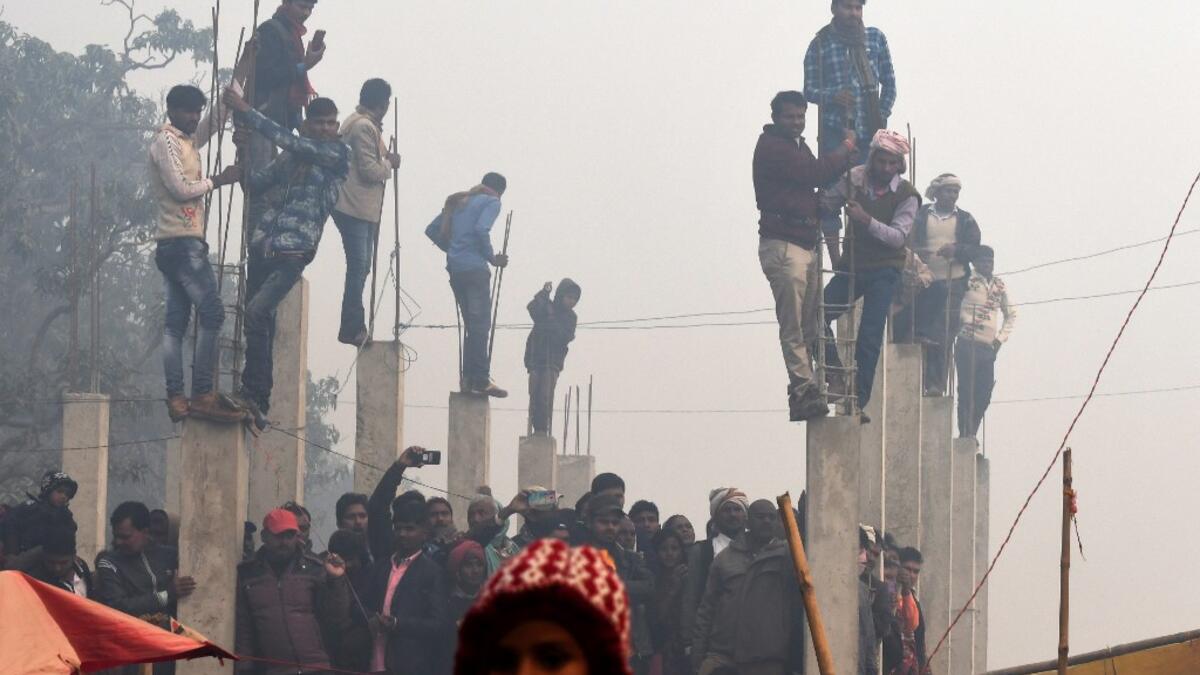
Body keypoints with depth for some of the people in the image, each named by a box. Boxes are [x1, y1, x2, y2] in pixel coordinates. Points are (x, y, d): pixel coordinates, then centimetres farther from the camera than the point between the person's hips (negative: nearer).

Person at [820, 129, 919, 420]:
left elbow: (898, 237, -18)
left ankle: (858, 402, -8)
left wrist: (866, 219, -30)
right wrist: (833, 249, 0)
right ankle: (835, 373, 6)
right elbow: (826, 206, 11)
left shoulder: (906, 195, -9)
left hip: (884, 269, -4)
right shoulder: (854, 180, -2)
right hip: (852, 265, 4)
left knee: (869, 338, -11)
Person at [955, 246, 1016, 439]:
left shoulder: (999, 285, 13)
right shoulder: (967, 281, -3)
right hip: (967, 345, -5)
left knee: (983, 396, 3)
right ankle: (965, 436, -7)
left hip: (988, 349, 5)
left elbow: (1011, 314, 23)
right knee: (967, 393, -7)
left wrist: (1001, 338, 12)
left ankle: (971, 436, 10)